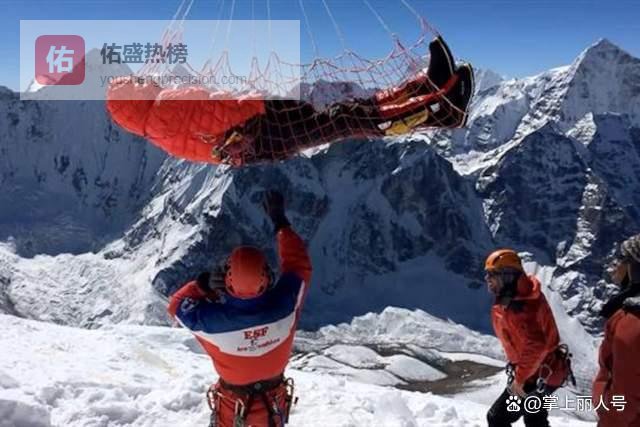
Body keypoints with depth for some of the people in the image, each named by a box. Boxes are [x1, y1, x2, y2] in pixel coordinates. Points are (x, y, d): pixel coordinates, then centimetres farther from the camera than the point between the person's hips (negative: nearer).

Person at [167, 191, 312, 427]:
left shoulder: (212, 321, -35)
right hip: (274, 400, 2)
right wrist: (280, 222, -7)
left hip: (232, 403, -2)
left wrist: (202, 284, -25)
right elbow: (299, 265, -12)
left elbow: (177, 305, -12)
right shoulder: (283, 305, -32)